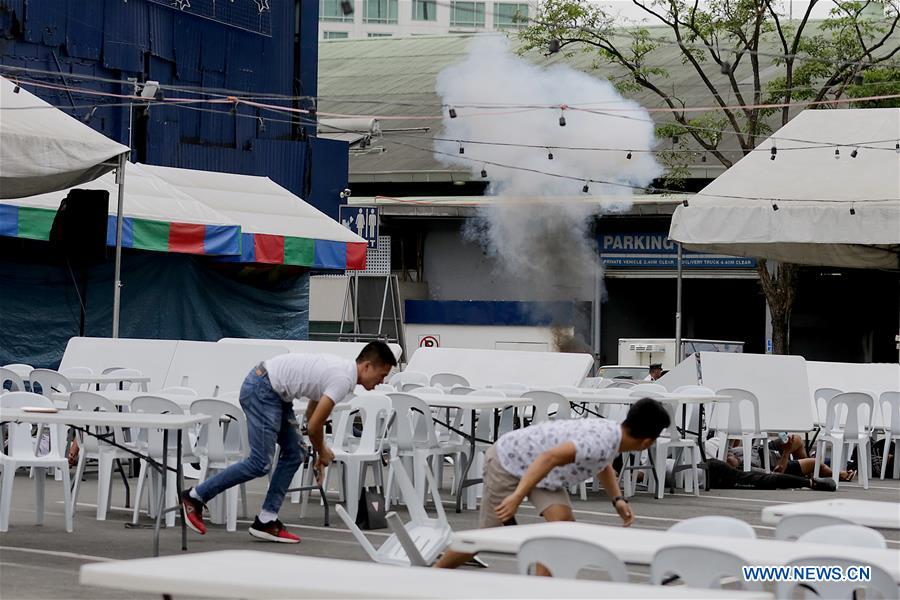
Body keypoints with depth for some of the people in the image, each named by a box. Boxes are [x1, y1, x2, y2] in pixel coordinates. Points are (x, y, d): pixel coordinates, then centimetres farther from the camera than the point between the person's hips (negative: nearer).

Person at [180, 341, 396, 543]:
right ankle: (195, 496, -2)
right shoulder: (344, 380, -18)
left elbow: (312, 414, 27)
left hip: (273, 392, 11)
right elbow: (313, 426, -16)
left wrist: (320, 454, 30)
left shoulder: (341, 371, 14)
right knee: (259, 463, -11)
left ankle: (266, 521, 8)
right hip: (260, 389, -11)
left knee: (294, 454, 8)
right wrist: (322, 452, 4)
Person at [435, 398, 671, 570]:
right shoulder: (600, 442, -35)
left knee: (563, 522, -11)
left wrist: (618, 499, 6)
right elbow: (550, 457, -43)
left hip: (538, 468, 8)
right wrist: (517, 497, -45)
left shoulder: (612, 432, -6)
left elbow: (604, 465, 18)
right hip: (507, 460, -8)